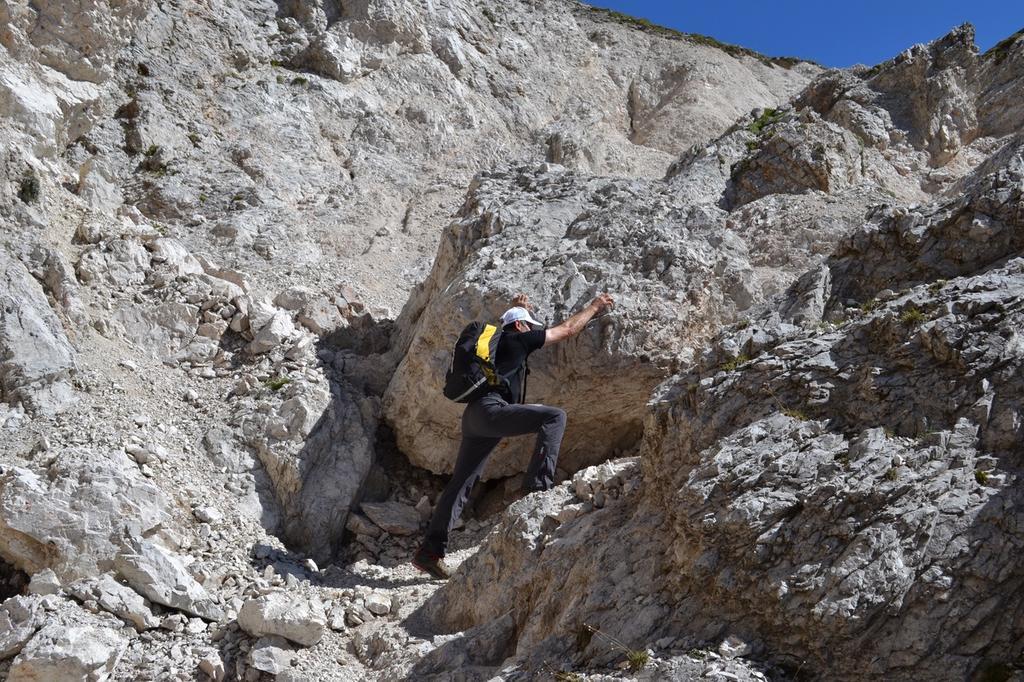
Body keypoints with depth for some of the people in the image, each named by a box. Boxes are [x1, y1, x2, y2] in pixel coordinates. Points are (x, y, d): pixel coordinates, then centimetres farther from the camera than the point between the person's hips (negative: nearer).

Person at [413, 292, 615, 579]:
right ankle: (538, 485, -21)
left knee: (461, 483, 8)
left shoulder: (497, 342, 29)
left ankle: (430, 550, 5)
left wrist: (517, 308, 61)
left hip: (473, 417, 9)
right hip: (490, 410, -9)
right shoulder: (516, 340, 7)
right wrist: (594, 307, 24)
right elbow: (567, 330, 13)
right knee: (554, 416, -12)